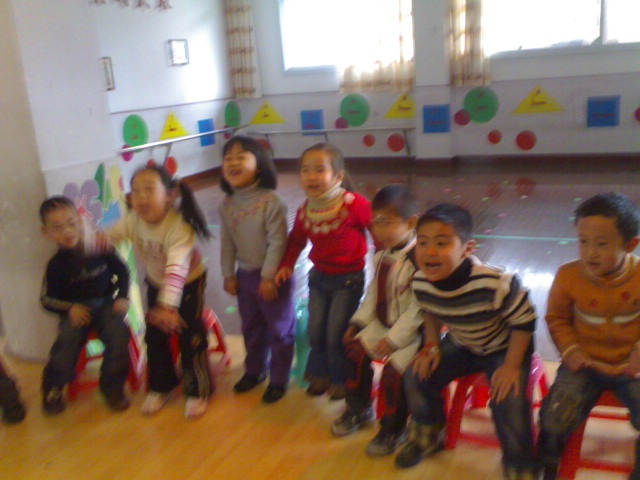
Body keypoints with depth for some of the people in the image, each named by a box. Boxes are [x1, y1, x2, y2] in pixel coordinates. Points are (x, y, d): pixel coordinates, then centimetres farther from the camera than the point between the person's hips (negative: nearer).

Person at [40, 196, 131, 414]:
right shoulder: (57, 264, -3)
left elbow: (122, 271, 10)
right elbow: (47, 298, 2)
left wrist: (122, 297, -3)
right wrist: (70, 308, -16)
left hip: (106, 304, 1)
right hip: (76, 310, 0)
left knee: (118, 333, -28)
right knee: (68, 339, -29)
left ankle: (112, 386, -8)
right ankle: (53, 389, -5)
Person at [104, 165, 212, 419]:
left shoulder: (179, 226, -37)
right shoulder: (132, 220, -20)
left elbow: (177, 268, -48)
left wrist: (168, 306, -58)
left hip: (189, 283, -5)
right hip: (156, 283, 6)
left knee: (190, 338, -4)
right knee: (154, 336, 11)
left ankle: (197, 392, 16)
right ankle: (160, 387, 33)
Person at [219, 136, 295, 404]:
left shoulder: (270, 201, -21)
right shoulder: (226, 205, -1)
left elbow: (277, 242, -21)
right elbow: (227, 243, 5)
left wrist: (269, 276, -21)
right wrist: (228, 275, 4)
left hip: (271, 277, -6)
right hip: (244, 275, 6)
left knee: (280, 329, 8)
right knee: (251, 327, 22)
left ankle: (279, 379, 25)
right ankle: (254, 370, 42)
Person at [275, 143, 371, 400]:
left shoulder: (354, 204, -22)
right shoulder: (305, 211, -4)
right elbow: (296, 239, 11)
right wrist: (286, 265, 0)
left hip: (348, 279, -5)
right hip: (319, 277, 5)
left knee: (337, 334, -1)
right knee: (315, 330, 12)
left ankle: (340, 380, 24)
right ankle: (320, 374, 36)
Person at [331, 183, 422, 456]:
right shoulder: (381, 255, 2)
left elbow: (419, 308, -24)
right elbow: (373, 292, 13)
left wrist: (394, 339, -21)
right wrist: (358, 321, 6)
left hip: (411, 331, -8)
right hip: (381, 324, 8)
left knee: (393, 370, -19)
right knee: (356, 351, 2)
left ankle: (393, 429, 8)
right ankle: (359, 409, 26)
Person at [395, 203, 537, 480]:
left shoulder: (497, 284, -37)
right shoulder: (420, 283, -21)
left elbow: (524, 322, -22)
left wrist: (511, 365, -22)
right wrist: (432, 346, -4)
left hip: (505, 347, -5)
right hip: (461, 345, 5)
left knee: (508, 400, -24)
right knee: (417, 376, -5)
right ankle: (427, 436, 23)